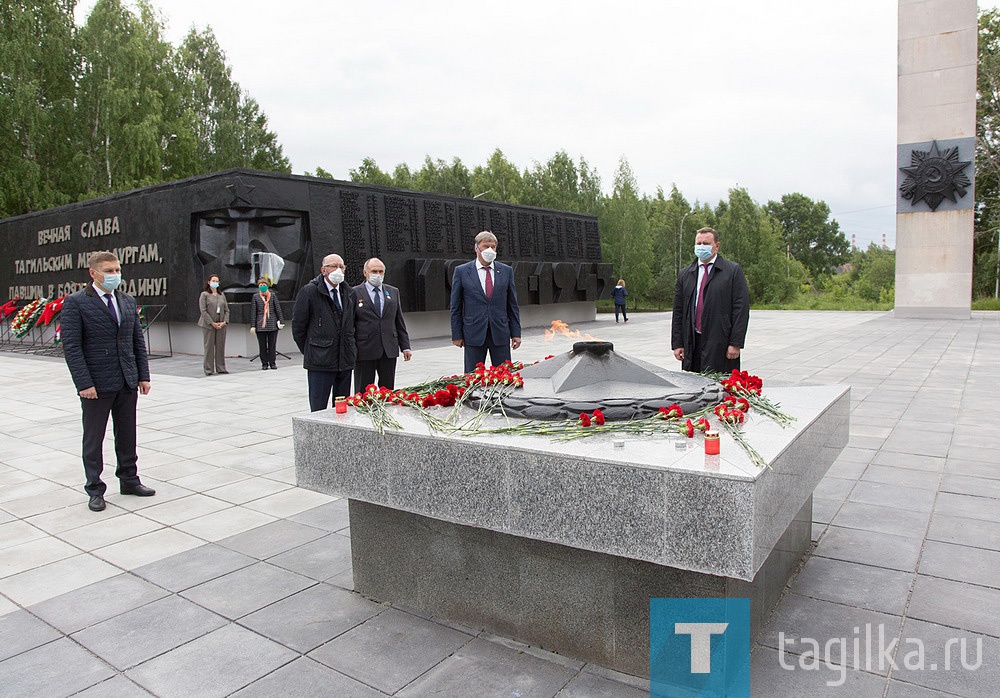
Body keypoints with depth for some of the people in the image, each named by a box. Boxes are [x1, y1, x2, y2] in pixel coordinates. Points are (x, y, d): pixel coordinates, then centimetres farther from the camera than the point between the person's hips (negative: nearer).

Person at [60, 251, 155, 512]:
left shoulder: (128, 301, 10)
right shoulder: (75, 303, -7)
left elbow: (138, 341, 12)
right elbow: (71, 346, -11)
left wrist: (143, 376, 7)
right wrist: (84, 383, -16)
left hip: (128, 383, 5)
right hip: (96, 385, -5)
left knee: (127, 436, 14)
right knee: (93, 440, 8)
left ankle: (129, 480, 28)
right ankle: (95, 489, 19)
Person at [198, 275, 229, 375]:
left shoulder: (222, 295, 14)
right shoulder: (204, 294, 1)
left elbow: (227, 310, 11)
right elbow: (203, 310, -7)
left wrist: (224, 322, -5)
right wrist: (212, 323, -14)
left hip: (221, 325, 4)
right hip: (208, 325, -4)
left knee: (221, 346, 5)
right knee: (209, 347, -1)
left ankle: (220, 368, 12)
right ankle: (208, 369, 4)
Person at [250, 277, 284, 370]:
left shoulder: (273, 295, 6)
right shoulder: (255, 296, 4)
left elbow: (278, 309, 7)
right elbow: (253, 312, 4)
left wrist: (281, 321, 2)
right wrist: (252, 325, 0)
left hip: (272, 324, 0)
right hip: (260, 325, 0)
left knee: (272, 344, 4)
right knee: (262, 345, 4)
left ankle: (272, 362, 13)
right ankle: (264, 363, 12)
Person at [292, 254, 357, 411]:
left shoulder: (350, 293, 12)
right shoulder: (309, 291, -5)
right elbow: (298, 326, -2)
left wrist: (351, 349, 14)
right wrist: (309, 352, 1)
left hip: (345, 361, 5)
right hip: (320, 361, -5)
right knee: (318, 409, -1)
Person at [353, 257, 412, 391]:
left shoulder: (393, 292, 12)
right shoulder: (355, 293, -2)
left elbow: (399, 322, 13)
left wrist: (405, 347, 8)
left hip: (389, 350, 4)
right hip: (364, 350, -4)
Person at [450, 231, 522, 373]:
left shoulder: (506, 271, 8)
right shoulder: (461, 271, 2)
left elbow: (512, 304, 9)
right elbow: (456, 307, 3)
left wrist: (516, 333, 4)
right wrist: (457, 335, -1)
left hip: (500, 334, 2)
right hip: (474, 334, -2)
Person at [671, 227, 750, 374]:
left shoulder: (733, 271, 2)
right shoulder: (685, 274, 14)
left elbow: (741, 309, -3)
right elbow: (678, 311, 13)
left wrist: (736, 343, -9)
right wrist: (677, 343, 6)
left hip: (720, 344, -3)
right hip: (692, 344, 3)